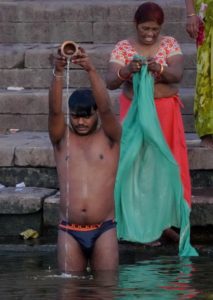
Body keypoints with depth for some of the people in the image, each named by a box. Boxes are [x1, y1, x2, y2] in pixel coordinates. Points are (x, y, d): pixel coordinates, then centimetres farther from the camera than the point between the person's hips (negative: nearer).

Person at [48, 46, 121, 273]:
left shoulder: (109, 137, 4)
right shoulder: (62, 138, 7)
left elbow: (105, 108, -14)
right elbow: (54, 110, -11)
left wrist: (91, 70, -29)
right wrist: (58, 73, -28)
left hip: (103, 230, -1)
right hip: (69, 231, 1)